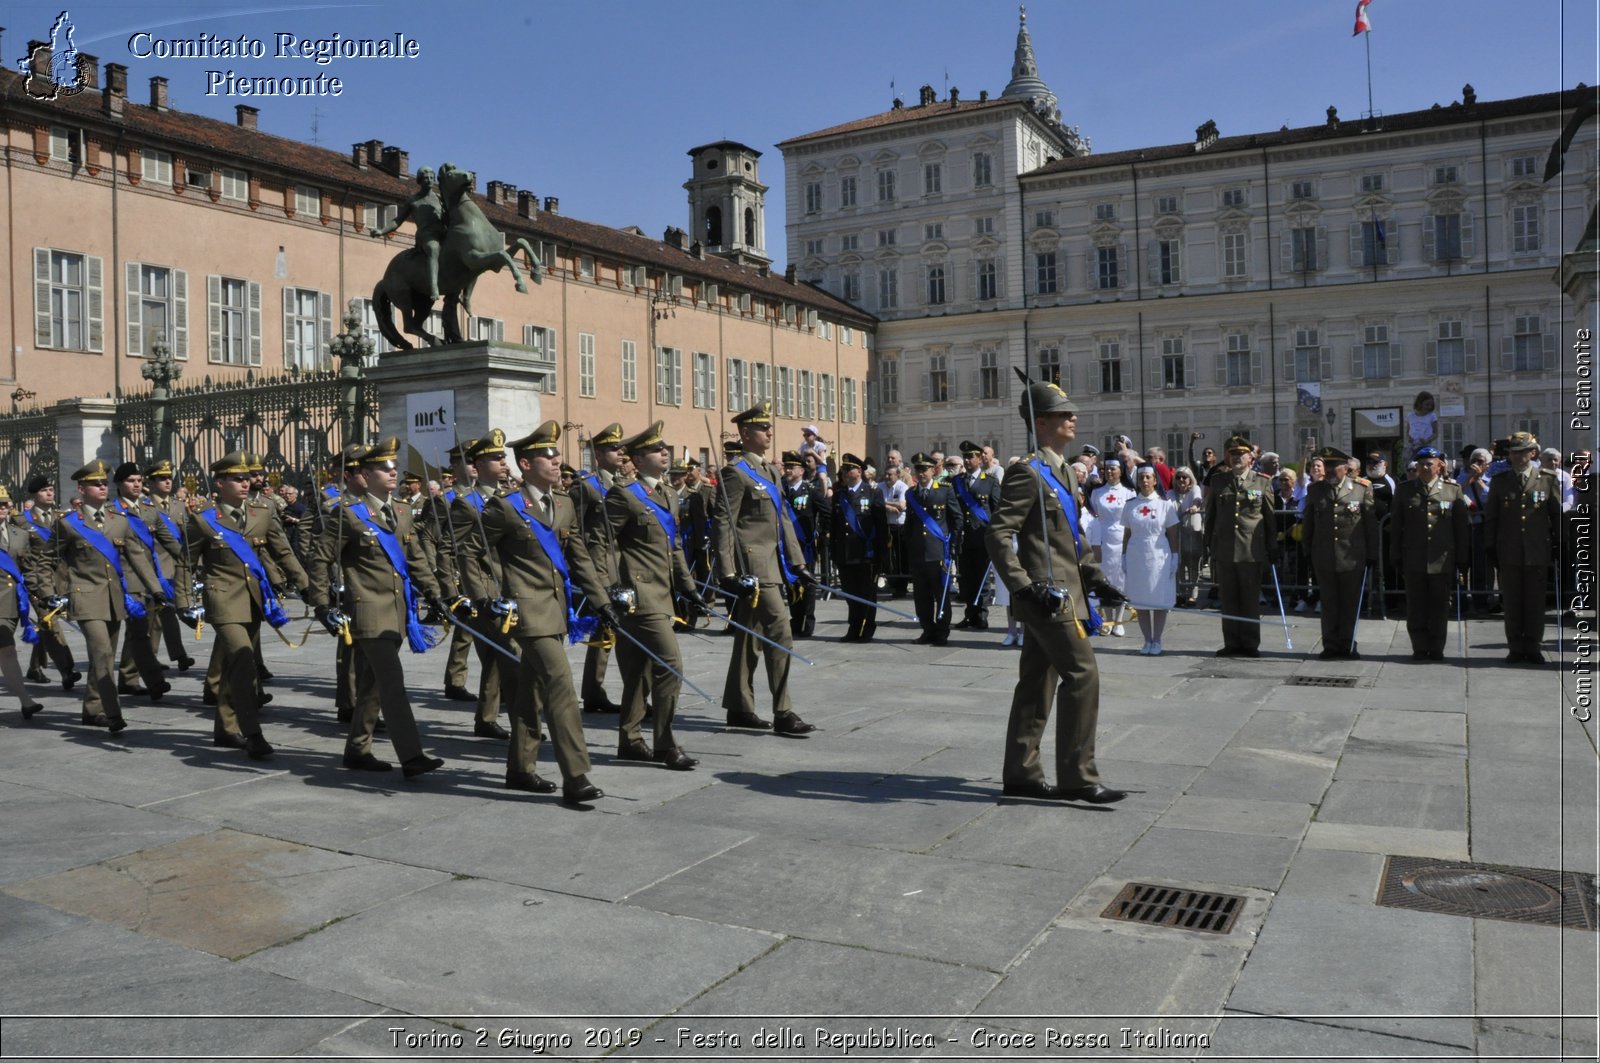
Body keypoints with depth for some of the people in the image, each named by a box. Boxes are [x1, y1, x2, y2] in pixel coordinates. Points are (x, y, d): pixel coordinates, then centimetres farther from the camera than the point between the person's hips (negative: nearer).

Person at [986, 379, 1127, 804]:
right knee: (1082, 673, -10)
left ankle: (1020, 775, 19)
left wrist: (1094, 578, 15)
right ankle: (1076, 777, -3)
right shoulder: (1028, 473, -12)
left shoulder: (1064, 473, 17)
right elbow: (997, 534, -18)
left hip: (1060, 593, 10)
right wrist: (1024, 586, -24)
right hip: (1046, 593, -10)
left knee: (1038, 681, 12)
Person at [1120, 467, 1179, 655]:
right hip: (1136, 556, 2)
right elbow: (1126, 533, 9)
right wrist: (1124, 557, 6)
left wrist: (1174, 558, -3)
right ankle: (1147, 641, 14)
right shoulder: (1130, 505, 6)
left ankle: (1156, 641, 10)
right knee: (1140, 601, 4)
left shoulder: (1165, 504, 0)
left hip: (1159, 556, -2)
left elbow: (1173, 534, 2)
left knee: (1159, 601, 1)